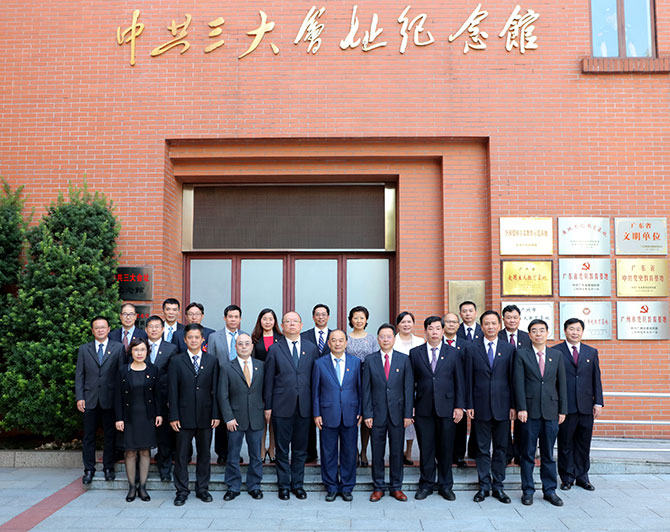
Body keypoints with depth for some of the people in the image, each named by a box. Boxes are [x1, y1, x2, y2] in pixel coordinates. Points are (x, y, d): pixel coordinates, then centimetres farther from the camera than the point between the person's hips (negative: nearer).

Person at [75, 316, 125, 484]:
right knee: (88, 436, 6)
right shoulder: (84, 349, 9)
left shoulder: (118, 348, 4)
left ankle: (108, 468, 18)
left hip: (110, 399, -1)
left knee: (110, 435, 6)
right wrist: (79, 397, -3)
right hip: (90, 399, 1)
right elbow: (79, 375, 7)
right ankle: (89, 469, 17)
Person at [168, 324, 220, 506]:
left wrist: (216, 414, -2)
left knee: (204, 454, 10)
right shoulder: (177, 361, 2)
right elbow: (173, 391, -1)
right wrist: (174, 416, -6)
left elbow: (215, 390, 4)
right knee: (181, 455, 4)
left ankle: (202, 489, 23)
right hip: (184, 416, -1)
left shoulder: (212, 361, 5)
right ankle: (182, 491, 16)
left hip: (205, 416, 1)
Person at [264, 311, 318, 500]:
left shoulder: (311, 348, 6)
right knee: (282, 449, 7)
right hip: (282, 406, -2)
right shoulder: (275, 349, 1)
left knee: (300, 449, 10)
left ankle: (298, 484, 23)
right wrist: (268, 406, -1)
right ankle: (283, 485, 19)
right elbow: (269, 380, 1)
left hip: (304, 407, 2)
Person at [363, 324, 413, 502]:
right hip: (377, 413, 0)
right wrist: (367, 414, -4)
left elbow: (408, 388, 1)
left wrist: (408, 414, -4)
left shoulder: (404, 359, 3)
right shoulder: (369, 360, 3)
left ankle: (396, 487, 21)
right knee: (377, 452, 6)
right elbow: (366, 389, 2)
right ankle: (378, 487, 19)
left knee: (397, 452, 7)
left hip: (397, 413, 0)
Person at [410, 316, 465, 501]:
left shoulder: (453, 353, 6)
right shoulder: (415, 353, 6)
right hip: (423, 409, 0)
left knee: (446, 448, 6)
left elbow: (459, 381, 5)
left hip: (446, 408, 0)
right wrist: (410, 406, 1)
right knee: (426, 448, 6)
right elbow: (411, 381, 6)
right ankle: (426, 484, 20)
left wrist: (459, 406, -2)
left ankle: (445, 485, 21)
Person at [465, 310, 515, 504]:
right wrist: (469, 405, -3)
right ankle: (484, 486, 16)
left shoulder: (509, 349, 5)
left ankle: (498, 486, 18)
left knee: (501, 448, 8)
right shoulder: (471, 349, 3)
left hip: (502, 406, 1)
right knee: (482, 448, 6)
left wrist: (513, 406, 0)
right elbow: (469, 379, 2)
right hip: (481, 406, -1)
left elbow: (512, 379, 4)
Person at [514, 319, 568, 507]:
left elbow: (562, 383, 9)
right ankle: (527, 491, 14)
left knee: (548, 454, 10)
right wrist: (521, 408, -11)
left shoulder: (557, 355, 10)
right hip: (530, 411, -2)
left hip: (551, 411, 2)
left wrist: (562, 410, 5)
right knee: (527, 454, 4)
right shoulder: (521, 354, 2)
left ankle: (550, 490, 20)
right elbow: (518, 383, -4)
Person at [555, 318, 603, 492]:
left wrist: (598, 402, 4)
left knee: (584, 443, 10)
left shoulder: (591, 352, 12)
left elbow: (596, 379, 11)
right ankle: (567, 477, 16)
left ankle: (582, 477, 22)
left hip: (586, 406, 3)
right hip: (565, 406, -3)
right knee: (565, 444, 4)